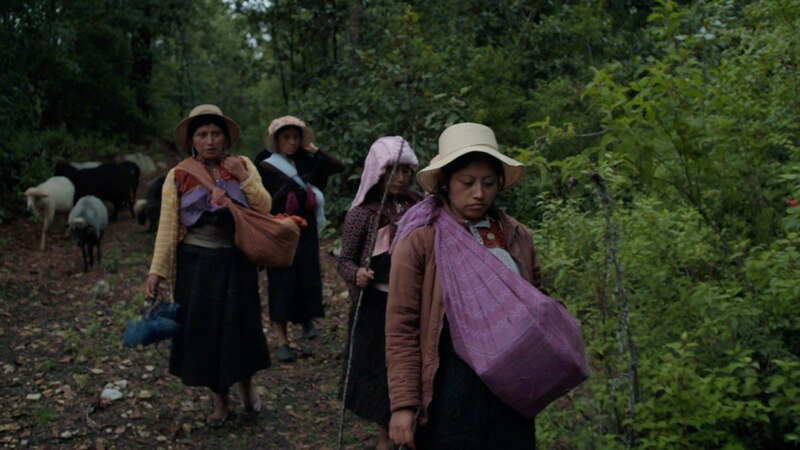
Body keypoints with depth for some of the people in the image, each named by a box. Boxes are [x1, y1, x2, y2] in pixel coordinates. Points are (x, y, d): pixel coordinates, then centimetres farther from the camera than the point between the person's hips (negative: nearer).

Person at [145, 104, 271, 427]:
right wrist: (157, 270, -10)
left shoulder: (243, 165, 3)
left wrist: (244, 178, -15)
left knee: (240, 325, 8)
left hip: (236, 263, 1)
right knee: (203, 329, 7)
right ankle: (220, 400, 26)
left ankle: (247, 387, 35)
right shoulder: (178, 176, -2)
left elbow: (264, 207, -2)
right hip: (196, 264, 0)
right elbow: (167, 226, -4)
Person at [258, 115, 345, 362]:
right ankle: (281, 341, 5)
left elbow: (339, 167, -3)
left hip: (306, 233, 3)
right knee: (281, 284, -1)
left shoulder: (307, 164, 7)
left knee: (308, 279, 5)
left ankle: (307, 319, 33)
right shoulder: (266, 168, -3)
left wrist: (315, 151, -6)